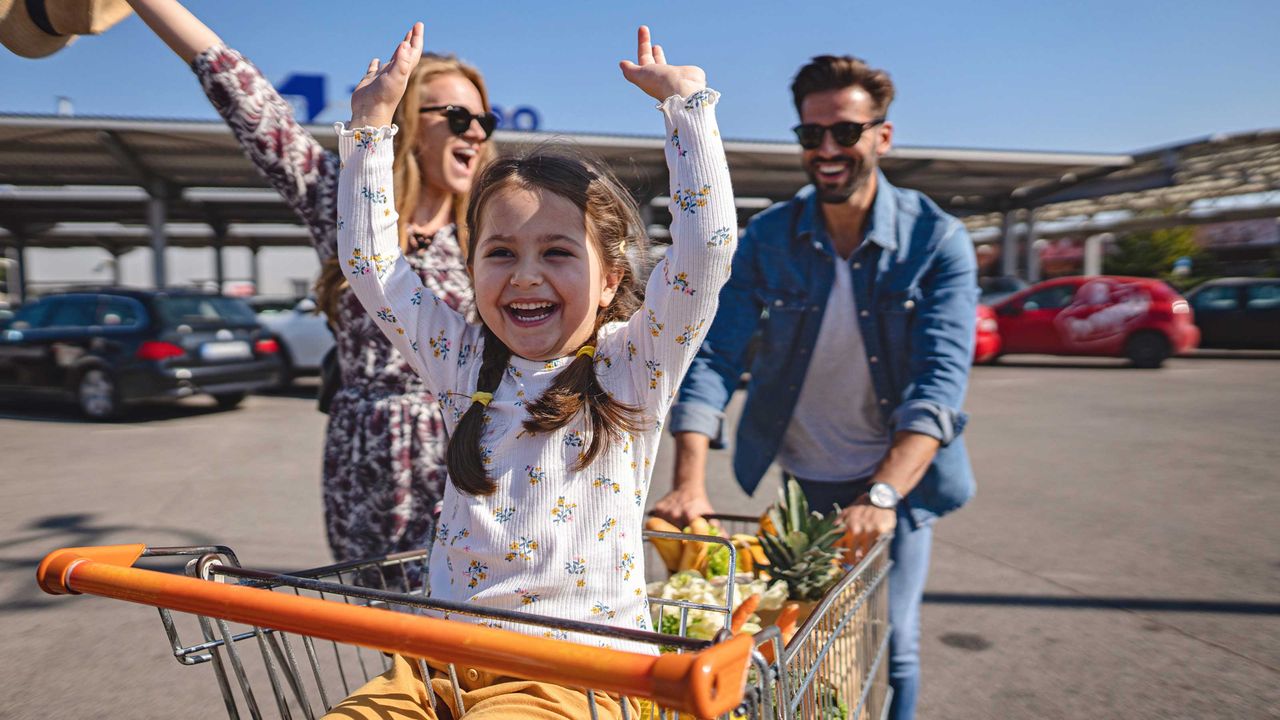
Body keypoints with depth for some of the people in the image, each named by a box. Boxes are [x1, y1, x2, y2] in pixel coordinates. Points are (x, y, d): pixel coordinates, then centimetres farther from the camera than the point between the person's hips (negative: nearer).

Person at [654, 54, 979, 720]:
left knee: (887, 647, 2)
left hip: (898, 478, -1)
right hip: (795, 481, 2)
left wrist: (881, 494, -35)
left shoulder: (937, 240, -12)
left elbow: (941, 380, -22)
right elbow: (712, 357, -14)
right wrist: (689, 481, -27)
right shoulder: (766, 238, -7)